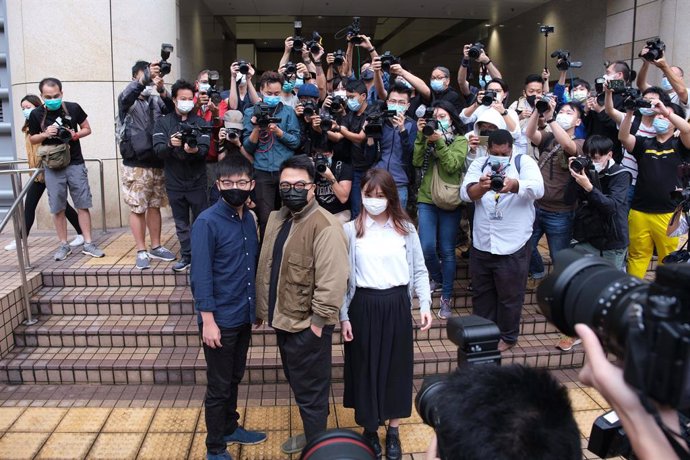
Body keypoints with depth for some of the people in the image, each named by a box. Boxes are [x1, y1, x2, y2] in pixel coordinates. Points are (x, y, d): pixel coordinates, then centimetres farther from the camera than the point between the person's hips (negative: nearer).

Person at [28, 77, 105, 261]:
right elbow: (32, 139, 9)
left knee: (83, 205, 1)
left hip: (75, 164, -1)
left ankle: (88, 244, 8)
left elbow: (87, 129, 7)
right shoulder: (36, 114, -2)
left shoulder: (73, 108, -4)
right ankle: (64, 245, 16)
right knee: (57, 208, 5)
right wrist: (45, 134, -12)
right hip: (52, 167, 1)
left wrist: (76, 135, -13)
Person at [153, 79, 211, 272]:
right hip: (174, 182, 2)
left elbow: (206, 149, -11)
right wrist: (170, 145, -28)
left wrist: (195, 150, -33)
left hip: (197, 181, -1)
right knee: (181, 223, 11)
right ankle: (186, 256, 22)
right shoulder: (163, 123, 5)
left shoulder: (201, 123, 3)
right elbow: (158, 150, -7)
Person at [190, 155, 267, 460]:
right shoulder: (207, 223, -17)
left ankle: (230, 428, 42)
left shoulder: (249, 218, 4)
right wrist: (208, 321, -19)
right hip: (220, 319, -6)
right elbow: (200, 276, -18)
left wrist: (256, 306, 13)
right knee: (218, 386, 8)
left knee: (234, 379, 22)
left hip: (243, 316, 7)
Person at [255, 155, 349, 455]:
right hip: (284, 319, 9)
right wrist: (265, 310, 15)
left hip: (307, 324, -9)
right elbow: (267, 269, 13)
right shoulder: (276, 219, 7)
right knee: (298, 384, 24)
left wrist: (317, 321, -21)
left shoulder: (325, 226, -21)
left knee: (310, 390, 8)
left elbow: (332, 281, -24)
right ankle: (311, 435, 45)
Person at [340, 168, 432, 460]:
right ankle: (369, 430, 30)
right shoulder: (351, 230, -2)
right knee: (365, 368, 9)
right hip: (364, 306, -1)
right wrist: (344, 316, -3)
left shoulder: (406, 229, 2)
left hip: (397, 305, 1)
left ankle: (393, 431, 30)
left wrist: (425, 305, -3)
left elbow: (419, 271, 6)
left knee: (397, 367, 11)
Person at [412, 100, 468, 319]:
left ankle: (446, 298, 13)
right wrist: (421, 136, -10)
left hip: (450, 202, -2)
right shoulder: (429, 137, 11)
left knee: (447, 251, 2)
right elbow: (417, 162, -3)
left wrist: (439, 142, -18)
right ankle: (437, 278, 25)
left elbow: (452, 165, -13)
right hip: (427, 200, 2)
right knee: (427, 248, -7)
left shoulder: (460, 140, 3)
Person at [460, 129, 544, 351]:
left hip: (512, 246, -3)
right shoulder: (479, 164, 5)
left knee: (510, 295, 10)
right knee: (481, 293, 17)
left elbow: (538, 189, -21)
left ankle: (507, 336, 28)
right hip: (481, 244, 3)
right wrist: (481, 187, -33)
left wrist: (515, 184, -41)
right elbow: (465, 193, -10)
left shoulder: (524, 162, -3)